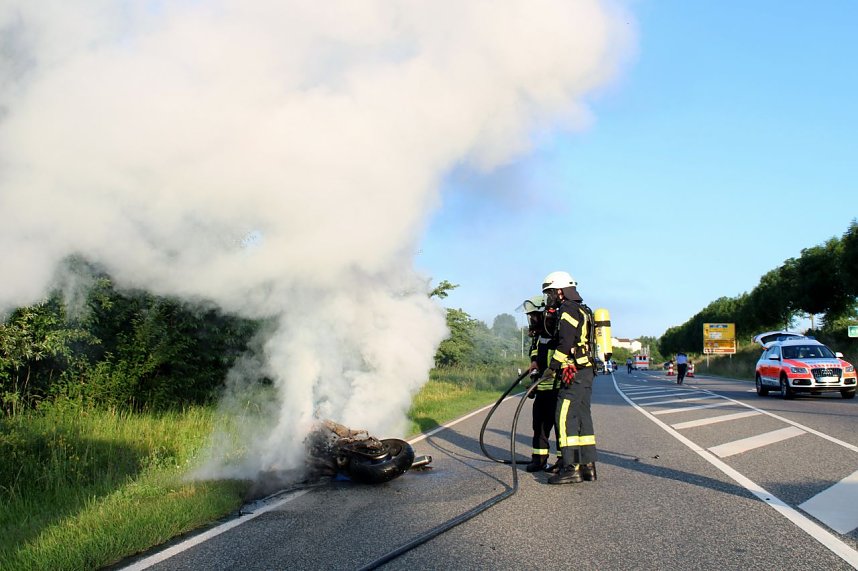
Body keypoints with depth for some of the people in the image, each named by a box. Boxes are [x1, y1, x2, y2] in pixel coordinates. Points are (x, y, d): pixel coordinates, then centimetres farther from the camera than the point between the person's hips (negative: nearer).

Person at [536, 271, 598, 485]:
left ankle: (571, 468, -13)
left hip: (574, 373, -10)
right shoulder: (582, 310, 22)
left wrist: (552, 368, -15)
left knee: (565, 418, -11)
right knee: (582, 417, 11)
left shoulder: (568, 310, -10)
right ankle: (588, 466, 13)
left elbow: (565, 344, -20)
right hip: (586, 371, 10)